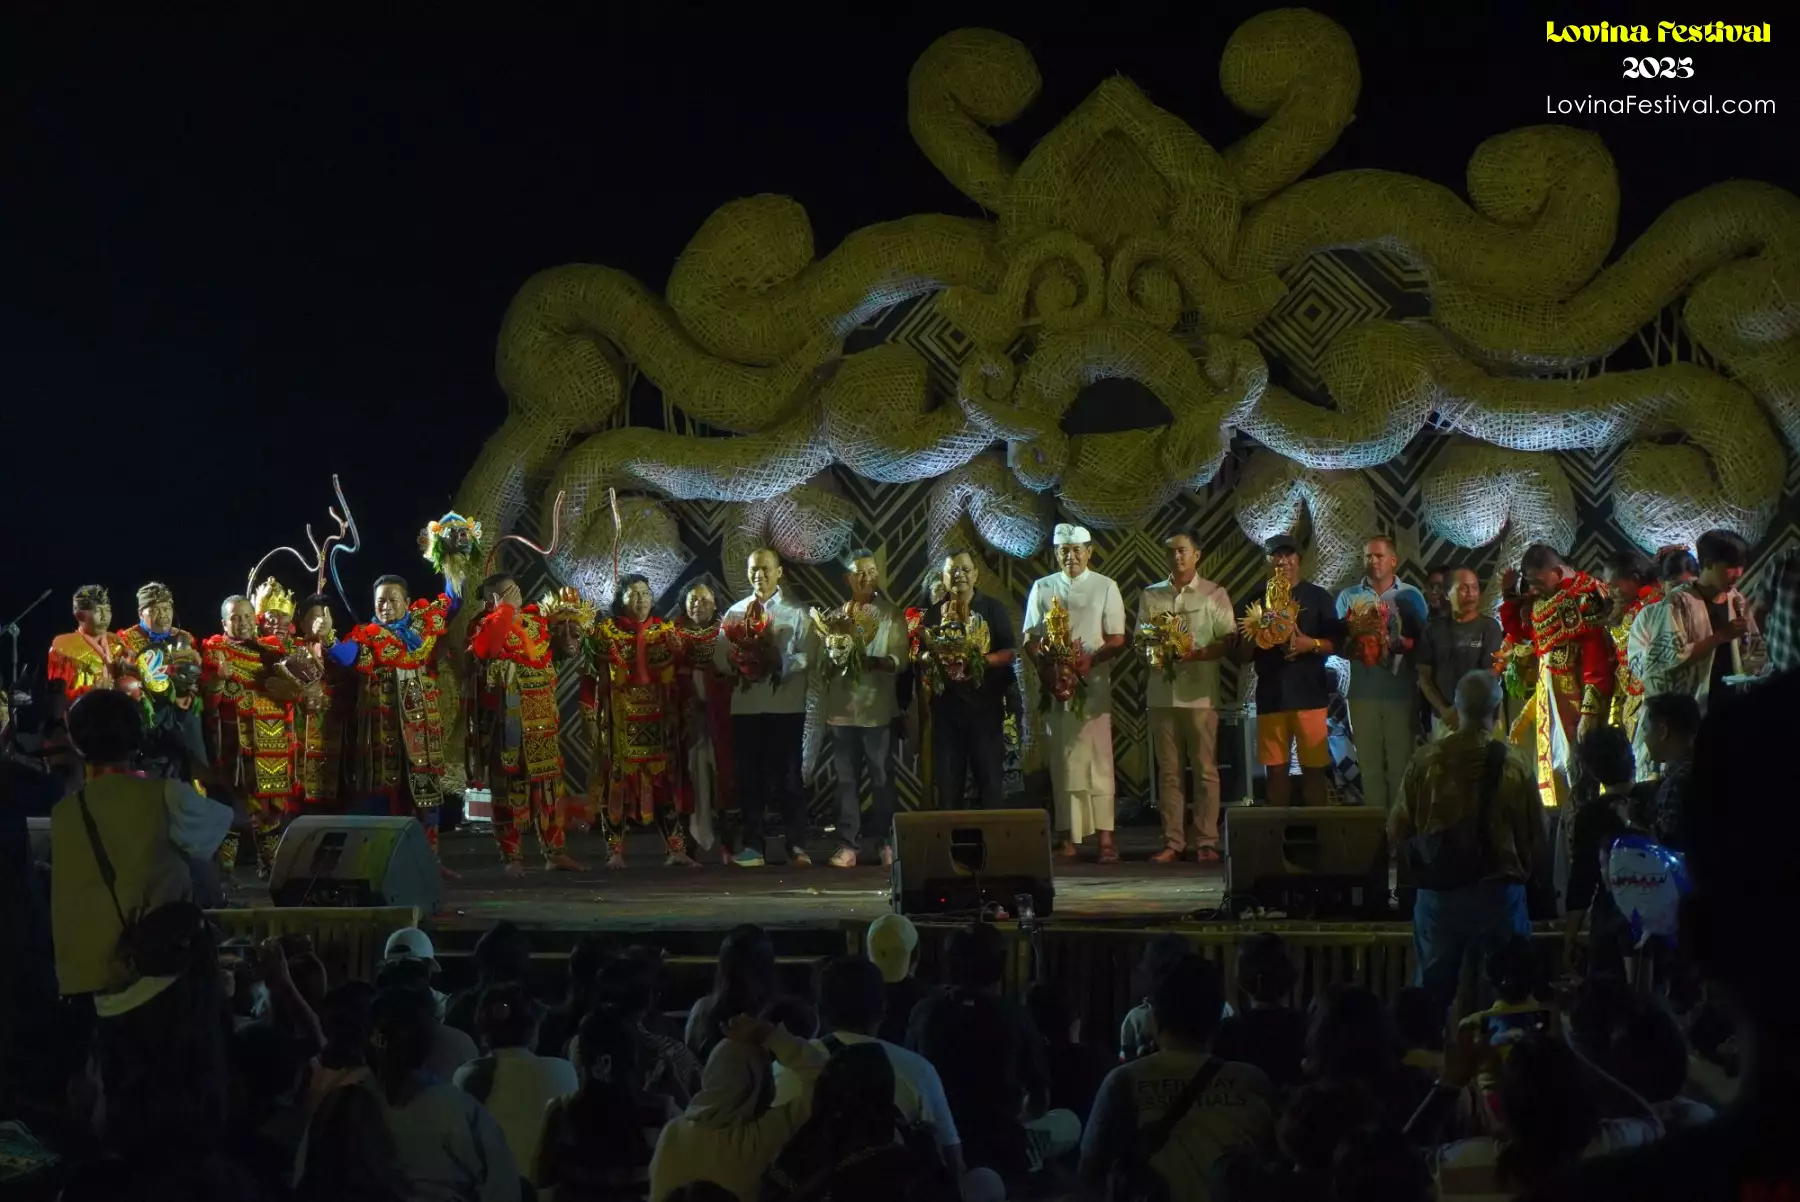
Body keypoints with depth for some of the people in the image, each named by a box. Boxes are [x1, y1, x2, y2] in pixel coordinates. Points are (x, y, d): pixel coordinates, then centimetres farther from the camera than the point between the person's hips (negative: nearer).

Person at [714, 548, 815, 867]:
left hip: (786, 705, -3)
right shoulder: (735, 613, 14)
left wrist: (780, 663, -21)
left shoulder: (796, 613, 5)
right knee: (749, 777, 5)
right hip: (746, 705, 3)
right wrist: (739, 667, -11)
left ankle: (796, 846, 2)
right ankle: (752, 846, 11)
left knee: (788, 776, -1)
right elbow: (720, 660, 7)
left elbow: (806, 657, -6)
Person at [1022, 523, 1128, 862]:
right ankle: (1068, 839, 2)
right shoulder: (1042, 588, 12)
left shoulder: (1106, 587, 7)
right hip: (1054, 687, 2)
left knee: (1099, 761, -4)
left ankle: (1105, 838, -5)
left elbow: (1117, 640, 2)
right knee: (1062, 762, 1)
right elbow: (1030, 638, 10)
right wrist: (1046, 666, -8)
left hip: (1094, 687, -2)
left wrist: (1089, 661, -14)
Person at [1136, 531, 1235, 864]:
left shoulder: (1214, 595, 5)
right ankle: (1172, 842, 6)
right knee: (1168, 771, 4)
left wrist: (1197, 654, -15)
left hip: (1200, 694, -3)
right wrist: (1151, 652, -7)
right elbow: (1140, 639, 15)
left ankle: (1205, 841, 2)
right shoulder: (1150, 596, 14)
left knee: (1205, 770, -2)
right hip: (1162, 693, 3)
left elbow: (1228, 640, 0)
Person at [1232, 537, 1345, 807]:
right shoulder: (1254, 602, 12)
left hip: (1309, 694, -2)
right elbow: (1241, 656, 12)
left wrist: (1312, 644, -15)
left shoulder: (1318, 597, 7)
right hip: (1270, 696, 2)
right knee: (1276, 770, 4)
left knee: (1314, 770, -2)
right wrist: (1251, 638, -9)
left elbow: (1337, 642, 3)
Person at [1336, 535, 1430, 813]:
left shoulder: (1411, 596, 4)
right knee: (1369, 762, 3)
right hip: (1363, 692, 1)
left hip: (1401, 692, -1)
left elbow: (1423, 643, 1)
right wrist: (1353, 644, -17)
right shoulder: (1349, 597, 9)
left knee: (1400, 762, -1)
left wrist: (1402, 645, -17)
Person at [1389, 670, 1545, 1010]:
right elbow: (1536, 840, -5)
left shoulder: (1424, 761, -9)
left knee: (1433, 994, 14)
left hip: (1437, 895, 2)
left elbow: (1397, 832, -3)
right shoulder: (1513, 768, -13)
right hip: (1497, 895, -2)